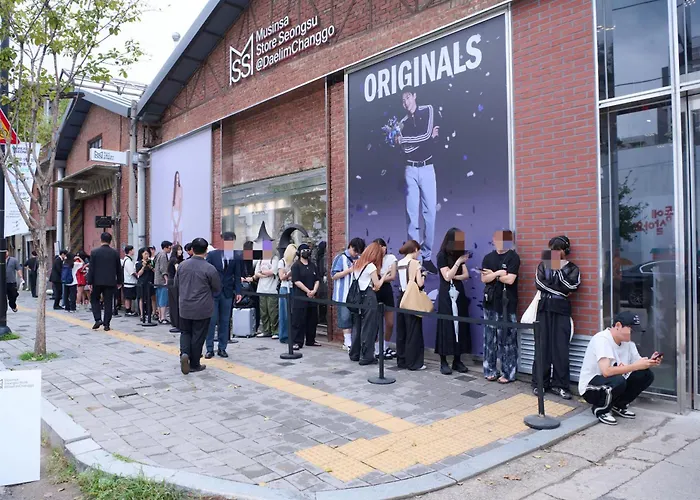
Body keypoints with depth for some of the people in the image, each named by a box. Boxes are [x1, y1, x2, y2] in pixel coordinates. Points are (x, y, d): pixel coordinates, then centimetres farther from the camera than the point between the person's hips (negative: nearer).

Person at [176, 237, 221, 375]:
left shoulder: (182, 265, -2)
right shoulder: (209, 269, -15)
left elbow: (176, 284, 11)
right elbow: (217, 289, -4)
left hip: (185, 307, 3)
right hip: (202, 309, -3)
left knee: (185, 332, 19)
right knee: (198, 336, 6)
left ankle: (184, 353, -5)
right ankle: (194, 364, 15)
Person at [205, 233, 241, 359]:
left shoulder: (236, 257, 2)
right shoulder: (212, 255, -3)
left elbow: (237, 276, 5)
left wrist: (238, 291, -3)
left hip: (227, 293, 2)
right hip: (212, 292, -2)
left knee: (225, 321, 7)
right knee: (211, 321, 0)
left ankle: (222, 348, 16)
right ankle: (209, 349, 9)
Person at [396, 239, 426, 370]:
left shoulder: (399, 263, 8)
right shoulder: (414, 262, -12)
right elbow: (420, 284, -17)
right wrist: (423, 276, 3)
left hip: (402, 298, 7)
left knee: (401, 331, 11)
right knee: (414, 332, 0)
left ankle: (401, 360, 19)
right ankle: (414, 363, 6)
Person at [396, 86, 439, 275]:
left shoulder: (428, 110, 10)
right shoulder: (403, 122, 13)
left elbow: (428, 133, 0)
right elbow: (406, 148, 3)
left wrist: (404, 139, 3)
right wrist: (428, 136, -4)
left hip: (427, 168, -1)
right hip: (411, 170, 1)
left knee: (430, 212, -3)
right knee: (412, 214, -4)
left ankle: (427, 256, 3)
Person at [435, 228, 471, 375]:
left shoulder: (459, 254, 10)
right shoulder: (442, 255, -7)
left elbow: (466, 275, 6)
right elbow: (447, 276, -15)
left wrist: (454, 277, -12)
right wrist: (458, 261, -20)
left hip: (459, 294, 6)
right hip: (446, 295, -6)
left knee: (460, 325, 4)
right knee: (446, 326, -4)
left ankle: (457, 360, 11)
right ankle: (443, 362, 1)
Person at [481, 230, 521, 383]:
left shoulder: (513, 257, -4)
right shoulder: (488, 257, 9)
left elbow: (510, 279, -14)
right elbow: (484, 278, 1)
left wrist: (492, 274, -3)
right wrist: (498, 273, -13)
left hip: (507, 304, -4)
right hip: (491, 302, 4)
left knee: (507, 338, -1)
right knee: (489, 337, 8)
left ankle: (508, 373, 7)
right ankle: (490, 370, 18)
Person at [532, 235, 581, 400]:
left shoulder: (572, 268, 8)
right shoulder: (543, 265, 13)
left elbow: (571, 287, -9)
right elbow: (539, 283, -3)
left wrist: (558, 269, -5)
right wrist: (560, 291, -6)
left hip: (561, 310, -1)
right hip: (544, 309, 1)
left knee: (560, 348, -4)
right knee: (542, 346, 1)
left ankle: (559, 385, 3)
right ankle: (539, 383, 8)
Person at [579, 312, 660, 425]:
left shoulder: (628, 342, 0)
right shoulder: (602, 339, -25)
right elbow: (606, 371, -36)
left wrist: (649, 362, -21)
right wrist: (637, 366, -33)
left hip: (614, 383, 8)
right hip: (590, 388, -8)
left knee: (646, 375, -4)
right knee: (618, 380, -36)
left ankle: (618, 405, 10)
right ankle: (600, 409, -7)